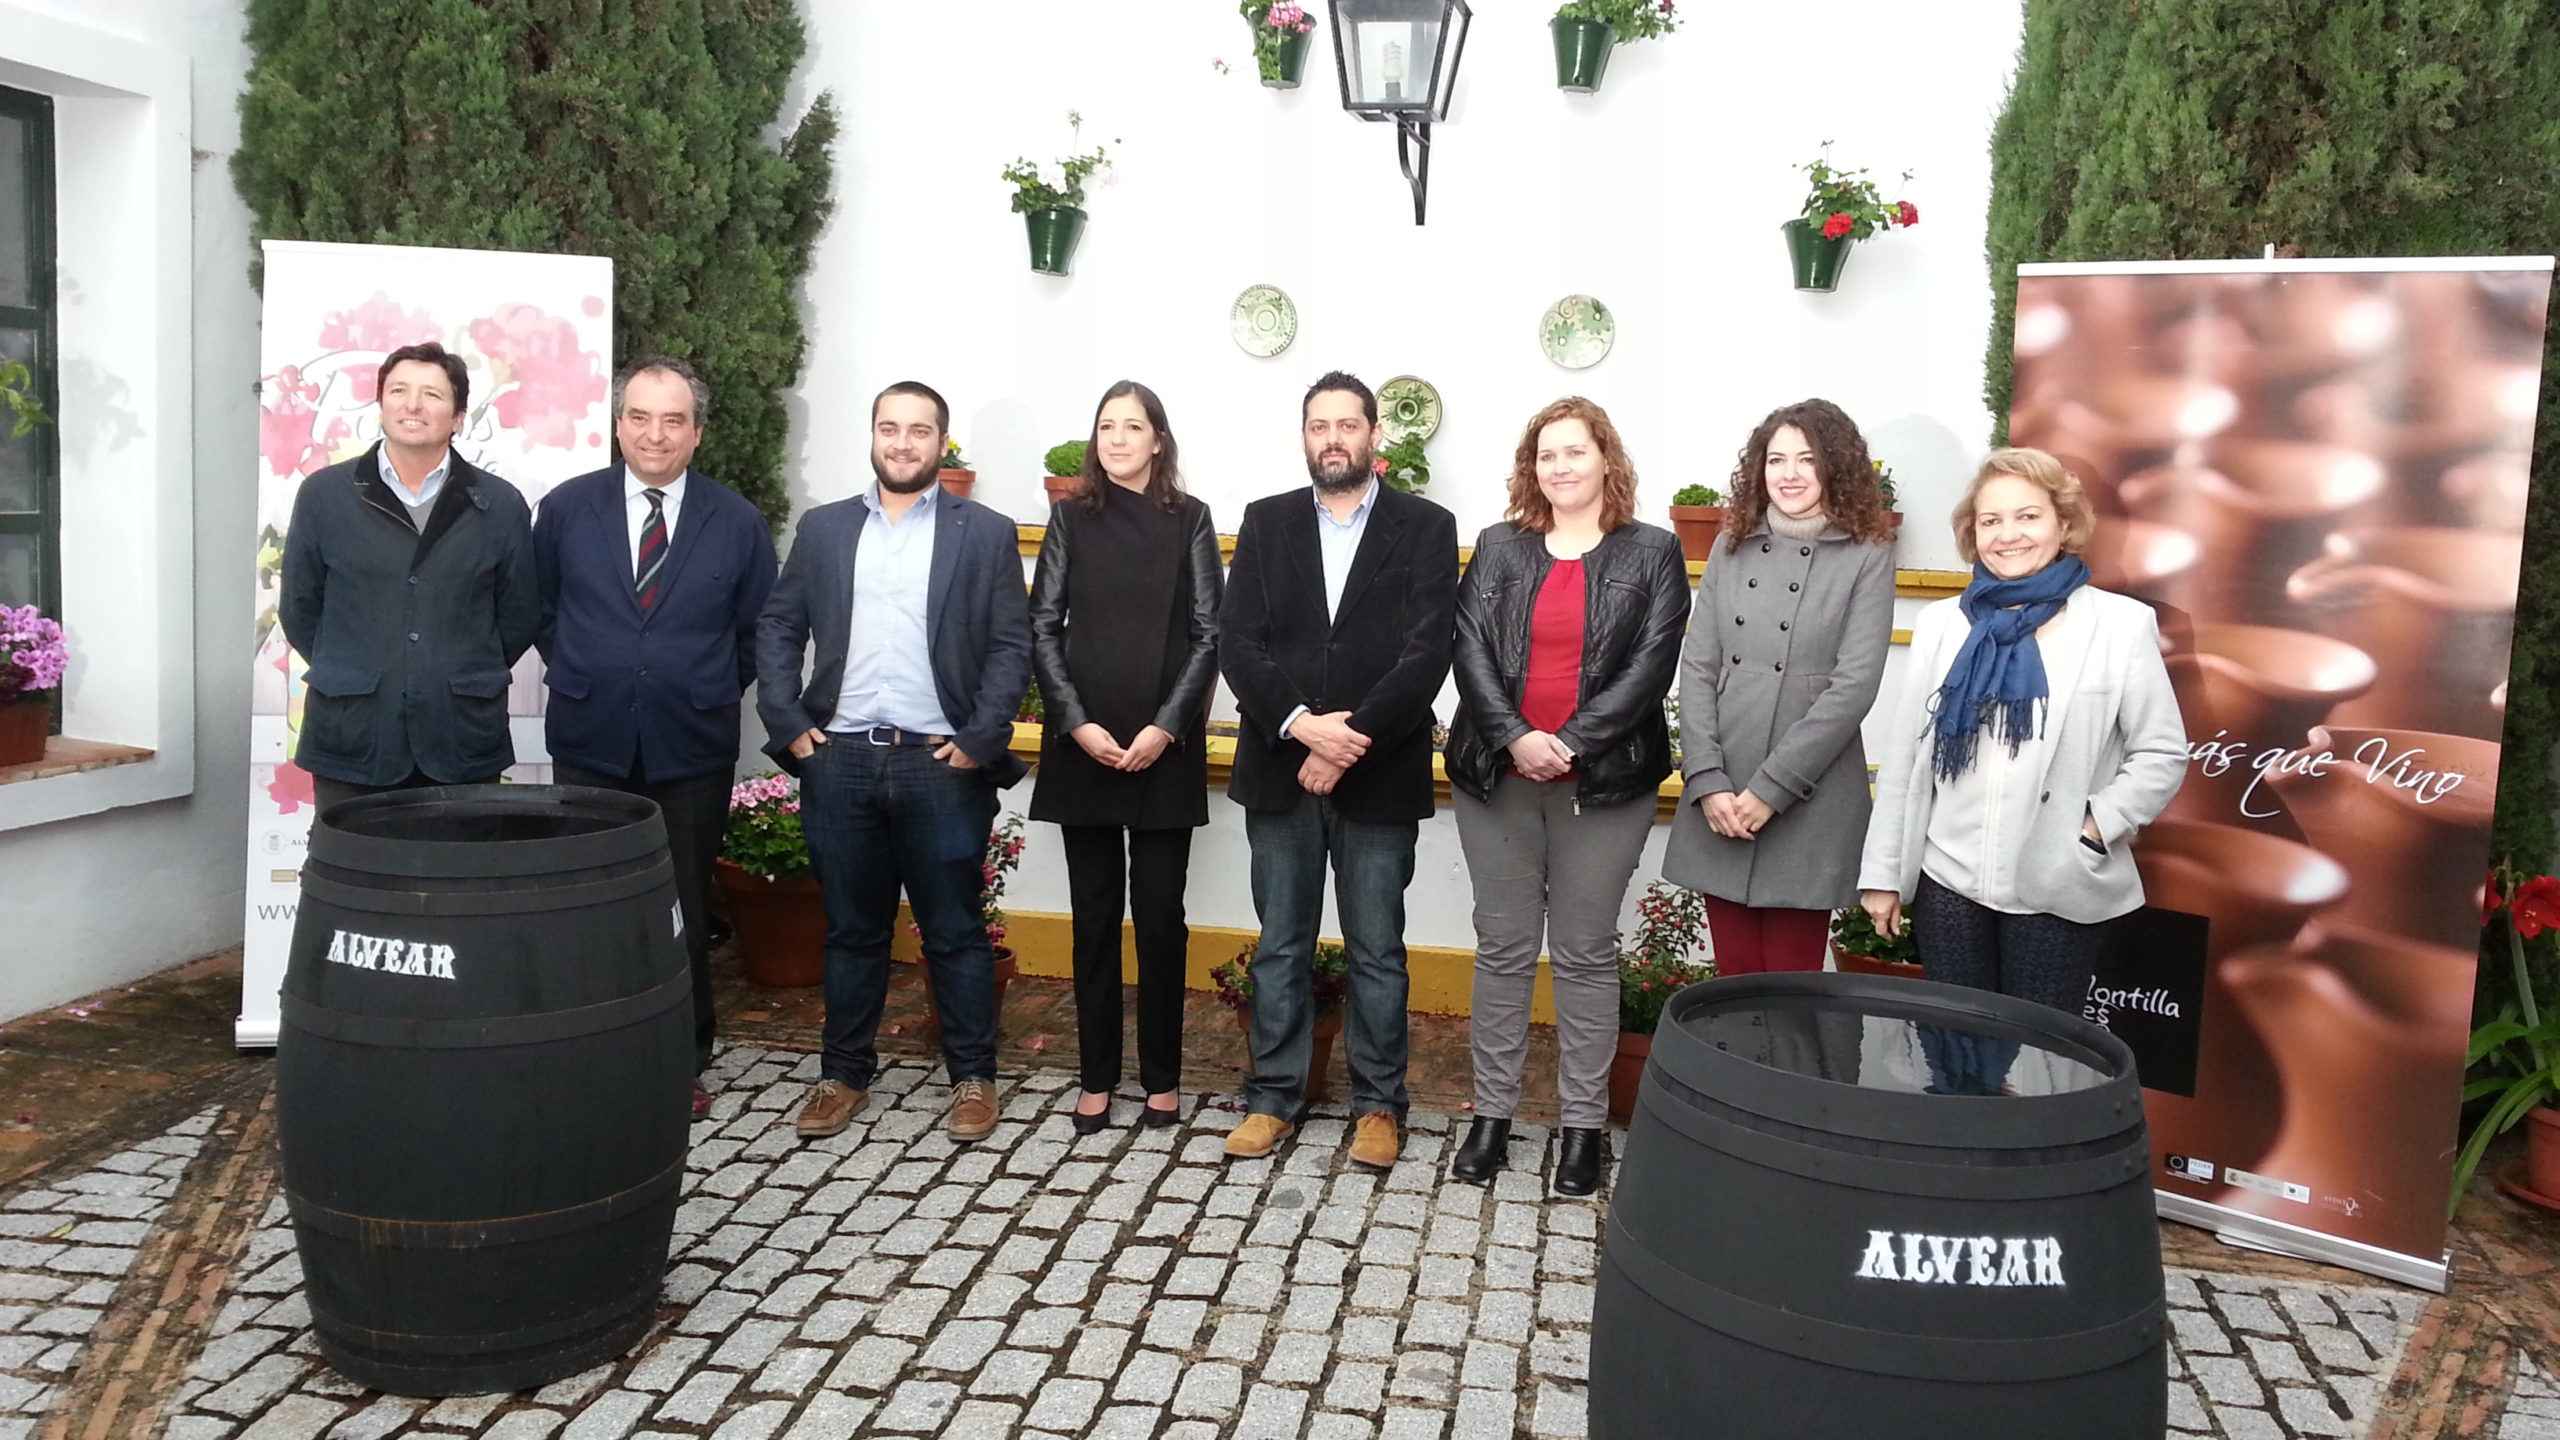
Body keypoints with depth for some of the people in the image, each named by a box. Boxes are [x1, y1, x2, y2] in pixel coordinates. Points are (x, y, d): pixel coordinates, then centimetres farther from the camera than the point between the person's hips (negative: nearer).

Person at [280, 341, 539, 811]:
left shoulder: (500, 505, 4)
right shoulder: (323, 495, 5)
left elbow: (520, 617, 10)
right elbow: (300, 610, 12)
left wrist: (466, 680, 9)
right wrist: (354, 678, 11)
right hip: (351, 741, 0)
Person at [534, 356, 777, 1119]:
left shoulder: (737, 523, -1)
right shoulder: (565, 509, 0)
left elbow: (756, 631, 8)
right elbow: (541, 610, 12)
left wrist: (711, 694, 4)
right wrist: (577, 677, 6)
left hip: (692, 749, 0)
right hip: (590, 743, 1)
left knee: (684, 911, 9)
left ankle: (684, 1063, 23)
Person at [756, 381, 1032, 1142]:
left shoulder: (985, 533, 3)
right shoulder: (822, 528, 11)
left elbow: (1013, 645, -1)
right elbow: (778, 628, 11)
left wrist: (979, 742, -9)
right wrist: (788, 724, 0)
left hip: (941, 765, -2)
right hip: (840, 761, 2)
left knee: (955, 931, 6)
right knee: (851, 929, 12)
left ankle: (973, 1077, 18)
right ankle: (844, 1072, 24)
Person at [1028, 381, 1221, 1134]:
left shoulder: (1189, 520, 4)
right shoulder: (1071, 517, 7)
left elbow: (1207, 634, 0)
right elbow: (1043, 628, 2)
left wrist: (1166, 727, -10)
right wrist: (1079, 723, -9)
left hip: (1165, 749, -1)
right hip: (1083, 747, 1)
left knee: (1160, 915, 3)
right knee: (1095, 916, 6)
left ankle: (1162, 1077, 16)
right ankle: (1097, 1077, 16)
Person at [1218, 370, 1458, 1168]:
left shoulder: (1425, 526, 0)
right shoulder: (1266, 522, 7)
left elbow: (1427, 652, -9)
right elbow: (1238, 642, -3)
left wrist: (1353, 739, -17)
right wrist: (1300, 723, -17)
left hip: (1379, 775, -2)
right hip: (1279, 768, 2)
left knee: (1376, 951, 8)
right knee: (1280, 946, 11)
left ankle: (1377, 1103, 21)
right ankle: (1273, 1096, 23)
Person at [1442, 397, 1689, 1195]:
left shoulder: (1652, 553, 3)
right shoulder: (1498, 548, 9)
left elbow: (1651, 665, -6)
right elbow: (1470, 650, -1)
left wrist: (1571, 743, -16)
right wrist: (1514, 737, -15)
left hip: (1603, 783, -2)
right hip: (1498, 776, 2)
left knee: (1585, 952, 5)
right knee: (1503, 948, 8)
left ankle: (1583, 1122, 15)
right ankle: (1492, 1112, 18)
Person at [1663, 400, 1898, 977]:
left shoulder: (1866, 557, -2)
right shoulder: (1733, 548, 10)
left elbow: (1853, 685, -10)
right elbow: (1697, 669, 5)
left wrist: (1771, 788, -14)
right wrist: (1707, 780, -7)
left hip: (1806, 804, -3)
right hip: (1720, 800, 3)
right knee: (1734, 980, 9)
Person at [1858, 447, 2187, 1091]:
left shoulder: (2120, 624, -3)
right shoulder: (1941, 624, 7)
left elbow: (2162, 753, -1)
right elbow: (1903, 756, 7)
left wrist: (2093, 829, -14)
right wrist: (1882, 871, 6)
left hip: (2059, 892, -2)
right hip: (1948, 883, 3)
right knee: (1951, 1054, 9)